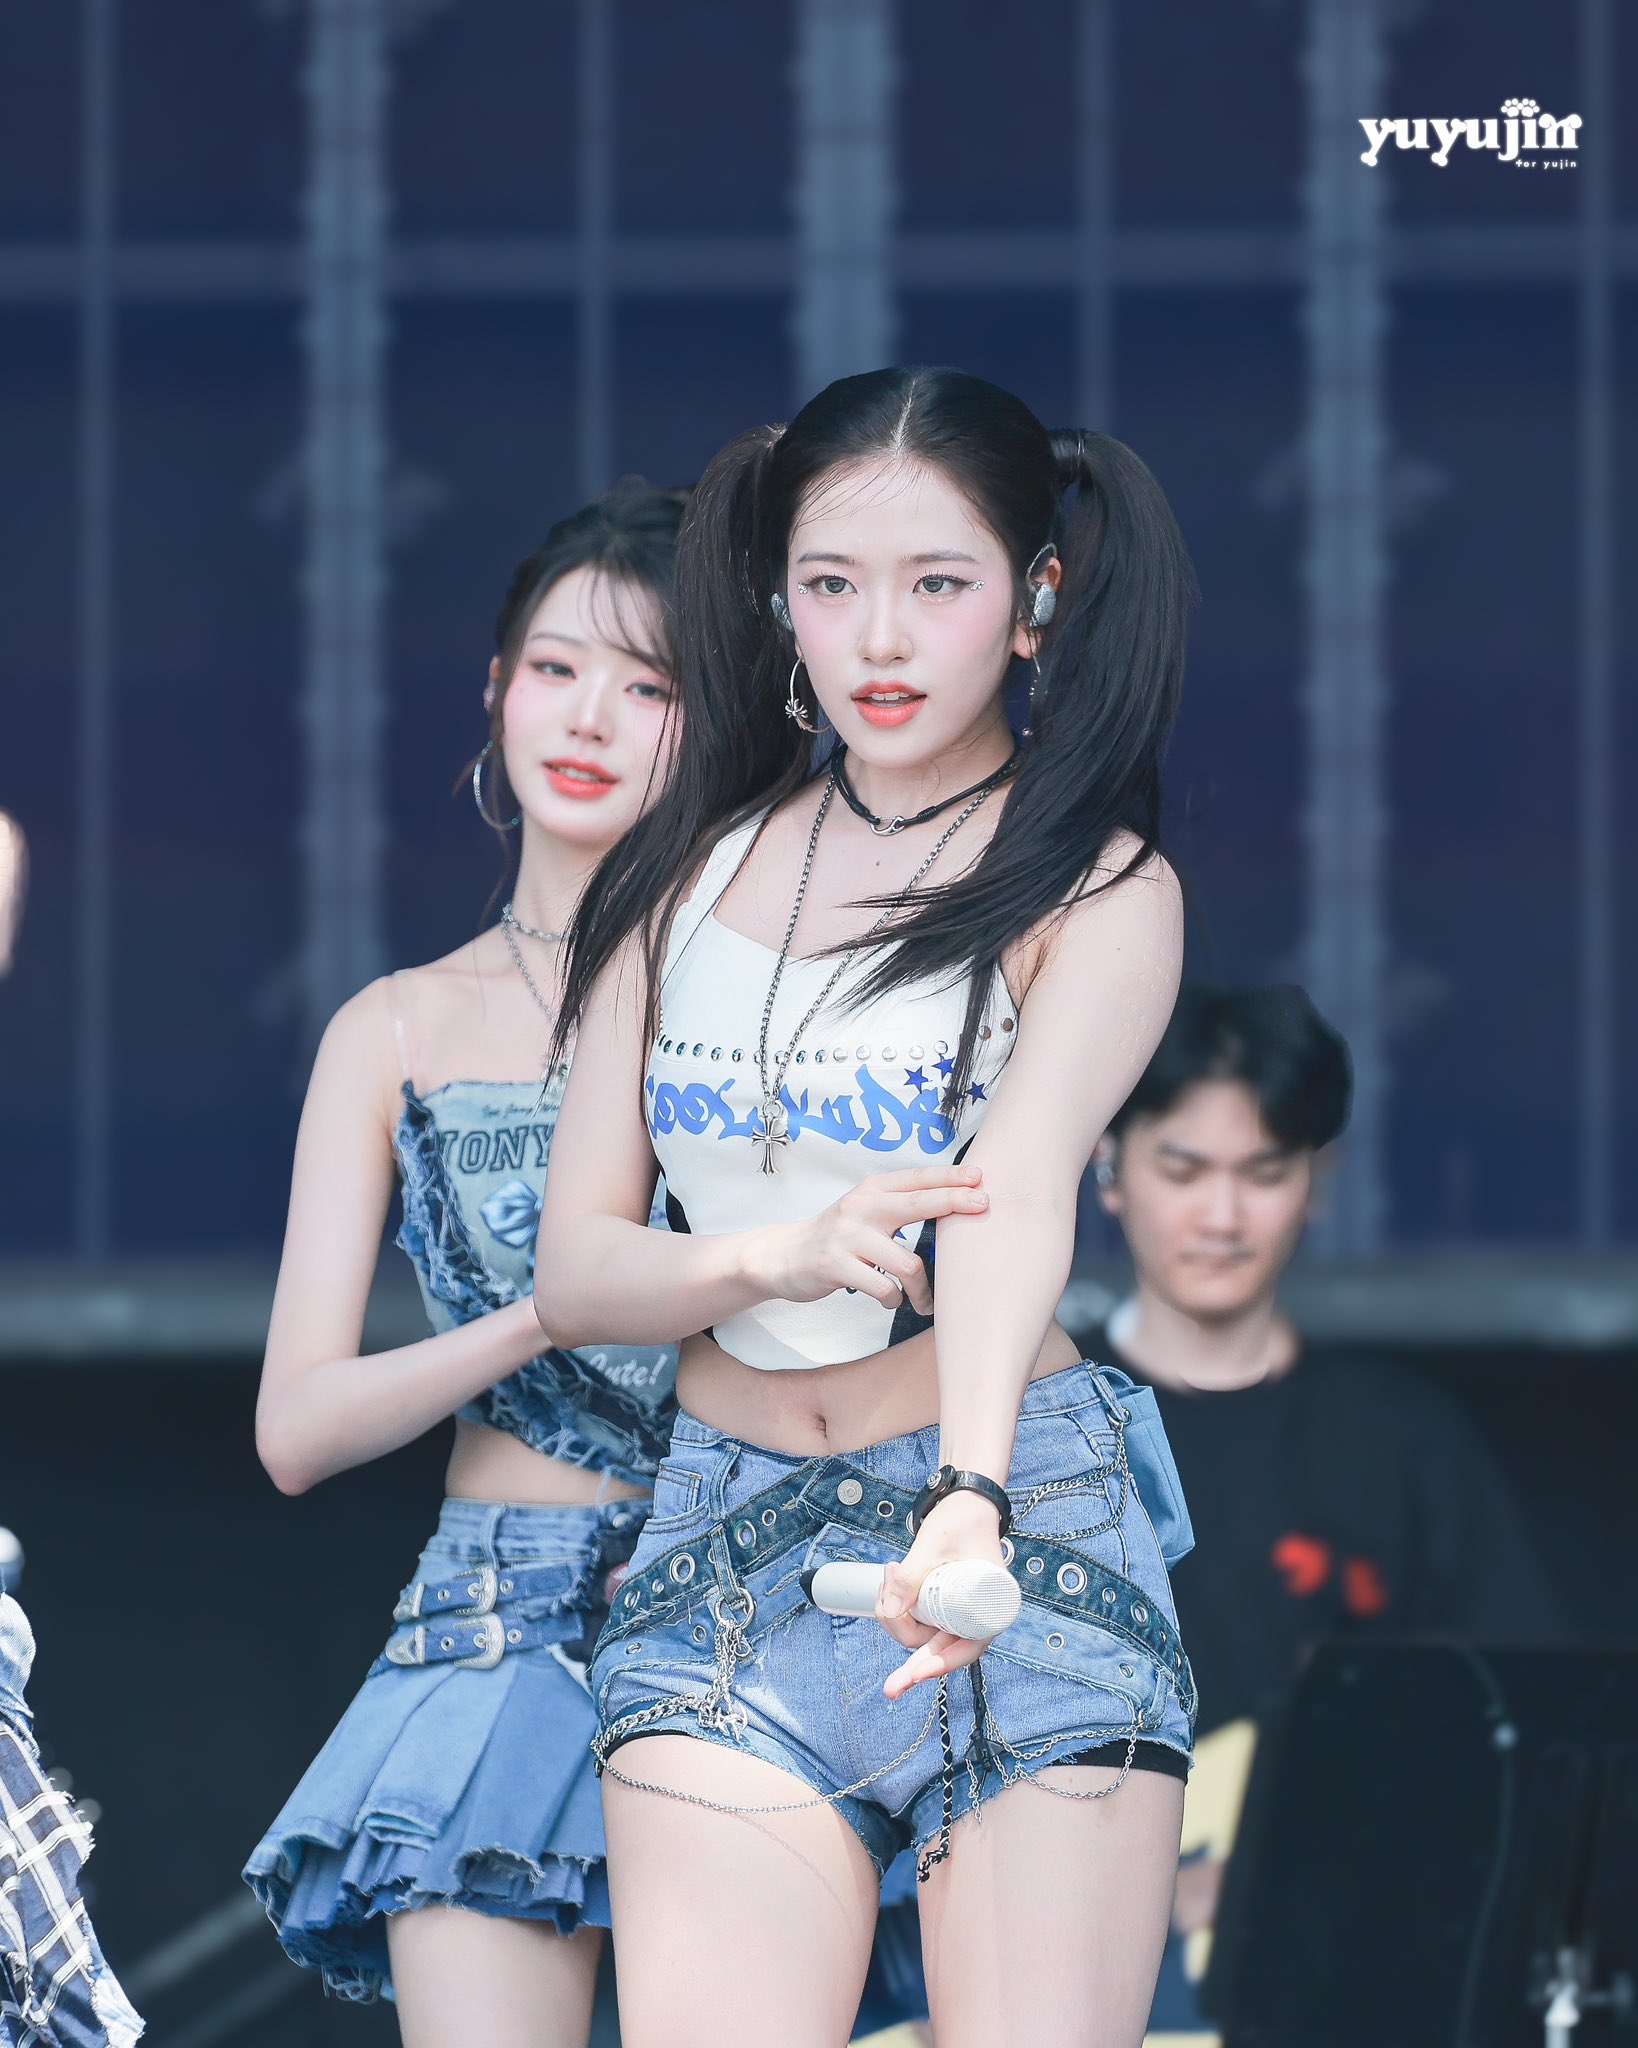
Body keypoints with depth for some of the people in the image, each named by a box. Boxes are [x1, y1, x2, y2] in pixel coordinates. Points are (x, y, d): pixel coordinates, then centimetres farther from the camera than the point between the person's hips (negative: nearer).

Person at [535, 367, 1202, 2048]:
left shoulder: (1099, 889, -1)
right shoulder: (688, 872, 10)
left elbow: (1018, 1196, -20)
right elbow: (573, 1267, 4)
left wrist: (969, 1500, -37)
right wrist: (778, 1253, -17)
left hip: (1024, 1543, -2)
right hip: (722, 1560, 3)